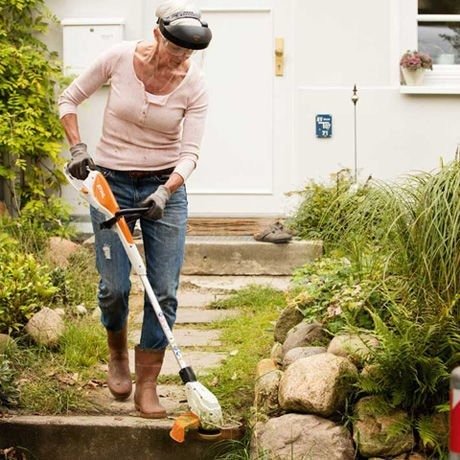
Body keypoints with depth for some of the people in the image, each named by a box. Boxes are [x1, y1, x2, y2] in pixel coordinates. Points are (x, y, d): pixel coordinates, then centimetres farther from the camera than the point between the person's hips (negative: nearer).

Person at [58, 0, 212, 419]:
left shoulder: (195, 84, -11)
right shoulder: (120, 58, -11)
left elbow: (189, 152, -12)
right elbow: (69, 100, 2)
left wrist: (165, 192, -28)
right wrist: (78, 149, -10)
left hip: (166, 186, 1)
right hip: (110, 182, -1)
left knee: (165, 292, -5)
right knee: (115, 286, -3)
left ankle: (147, 386, 7)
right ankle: (118, 354, 29)